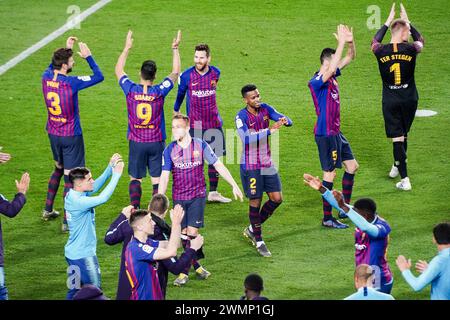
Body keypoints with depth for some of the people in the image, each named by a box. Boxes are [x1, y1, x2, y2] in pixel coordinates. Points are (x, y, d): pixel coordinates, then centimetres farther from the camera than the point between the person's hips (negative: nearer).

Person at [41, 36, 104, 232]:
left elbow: (52, 66, 21)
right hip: (71, 135, -7)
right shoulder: (71, 83, -23)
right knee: (70, 176, 0)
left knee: (58, 169, 28)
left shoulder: (46, 78, -5)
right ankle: (67, 221, 3)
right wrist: (88, 57, -9)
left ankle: (48, 209, 35)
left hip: (53, 133, 7)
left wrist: (66, 49, 18)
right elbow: (98, 76, -15)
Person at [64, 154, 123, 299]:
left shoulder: (72, 195, 1)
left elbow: (96, 186, 7)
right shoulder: (78, 201, -26)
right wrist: (116, 175, -27)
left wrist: (110, 167, -3)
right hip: (83, 255, -9)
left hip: (74, 253, 9)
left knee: (74, 290, 17)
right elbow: (102, 198, -33)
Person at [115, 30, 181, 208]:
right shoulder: (159, 92, -12)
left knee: (135, 179, 10)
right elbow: (176, 72, 1)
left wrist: (127, 48, 14)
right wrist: (175, 49, 5)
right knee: (157, 180, 4)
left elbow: (118, 70, 9)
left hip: (136, 142, 1)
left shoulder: (131, 90, -9)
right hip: (156, 142, -1)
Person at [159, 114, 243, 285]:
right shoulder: (169, 150, -3)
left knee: (192, 232, -7)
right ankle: (196, 266, 17)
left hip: (198, 195, -2)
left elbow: (218, 165, 1)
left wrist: (234, 185, -1)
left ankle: (185, 272, 0)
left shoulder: (200, 146, -5)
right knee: (184, 234, 3)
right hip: (179, 197, 2)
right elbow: (164, 176, -3)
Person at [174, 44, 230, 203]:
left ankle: (213, 192, 21)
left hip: (214, 122, 4)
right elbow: (180, 94, 7)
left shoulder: (215, 73, -2)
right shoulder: (186, 76, -12)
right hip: (195, 124, -4)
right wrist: (176, 111, 20)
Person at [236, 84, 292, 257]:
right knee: (255, 201, 2)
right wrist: (269, 131, -40)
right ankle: (259, 241, 15)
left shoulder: (265, 109, -1)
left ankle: (252, 229, 24)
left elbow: (287, 121, -5)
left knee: (277, 198, 4)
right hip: (250, 166, -6)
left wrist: (285, 120, -30)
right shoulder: (241, 116, -17)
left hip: (267, 163, 6)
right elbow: (246, 138, -32)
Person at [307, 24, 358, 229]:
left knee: (352, 166, 17)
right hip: (325, 133, -10)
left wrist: (350, 42, -11)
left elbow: (350, 58, 11)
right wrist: (342, 43, -34)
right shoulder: (316, 82, -19)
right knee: (330, 174, -4)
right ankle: (327, 218, 3)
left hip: (336, 132, 10)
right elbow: (330, 69, -39)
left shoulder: (332, 76, 7)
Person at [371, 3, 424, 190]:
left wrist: (388, 22, 23)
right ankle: (398, 166, 40)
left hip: (390, 102, 0)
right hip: (409, 100, 1)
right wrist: (407, 21, 21)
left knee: (397, 138, -2)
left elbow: (375, 42, 18)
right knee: (403, 135, 20)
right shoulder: (410, 49, -10)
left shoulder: (381, 51, -8)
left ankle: (405, 180, -6)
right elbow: (420, 40, 15)